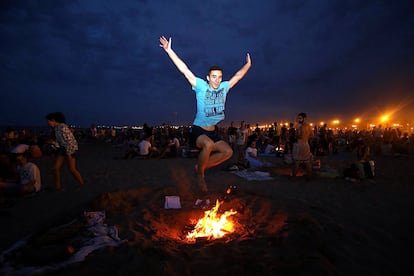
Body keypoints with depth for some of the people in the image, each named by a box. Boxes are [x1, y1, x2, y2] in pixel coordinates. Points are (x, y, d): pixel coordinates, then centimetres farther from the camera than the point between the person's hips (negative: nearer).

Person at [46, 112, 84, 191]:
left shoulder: (62, 127, -21)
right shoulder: (56, 128, 6)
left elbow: (69, 140, -22)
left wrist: (69, 154, -20)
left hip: (71, 148, -9)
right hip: (63, 148, 9)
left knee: (72, 169, -6)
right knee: (56, 168, 5)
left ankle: (82, 186, 10)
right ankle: (57, 187, 19)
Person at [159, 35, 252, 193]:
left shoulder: (224, 87, 4)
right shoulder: (201, 86, -9)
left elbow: (238, 75, 19)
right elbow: (184, 70, -14)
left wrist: (248, 64, 29)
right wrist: (169, 51, -17)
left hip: (212, 132, 6)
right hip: (198, 130, -6)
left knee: (228, 151, -3)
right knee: (208, 144, -35)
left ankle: (201, 166, 10)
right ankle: (200, 173, -10)